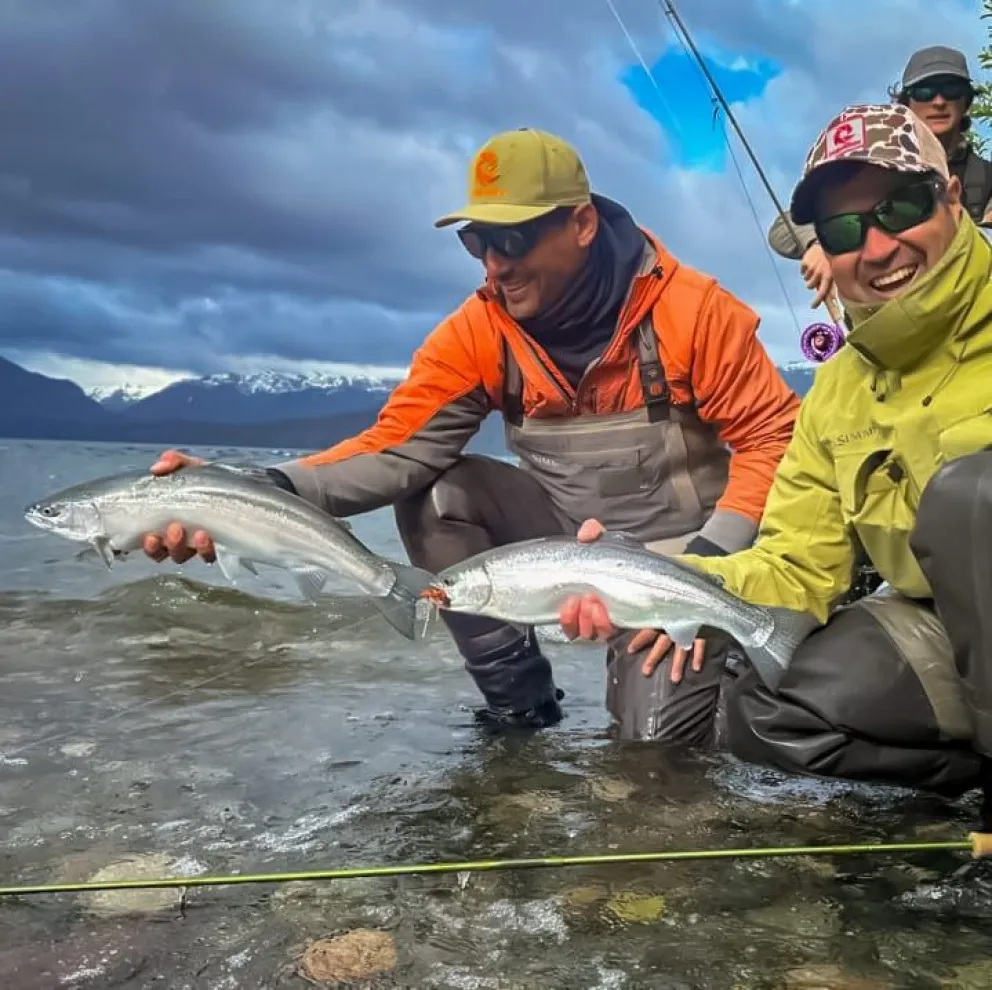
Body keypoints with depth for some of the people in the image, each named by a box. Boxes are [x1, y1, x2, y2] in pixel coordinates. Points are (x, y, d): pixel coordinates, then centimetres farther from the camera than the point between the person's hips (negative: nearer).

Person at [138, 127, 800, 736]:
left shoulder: (691, 310, -19)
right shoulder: (478, 334, -11)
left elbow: (771, 437, -14)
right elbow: (398, 447, -20)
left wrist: (712, 554, -26)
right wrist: (264, 493, -37)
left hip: (682, 551, -4)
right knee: (436, 495, -18)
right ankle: (517, 694, -3)